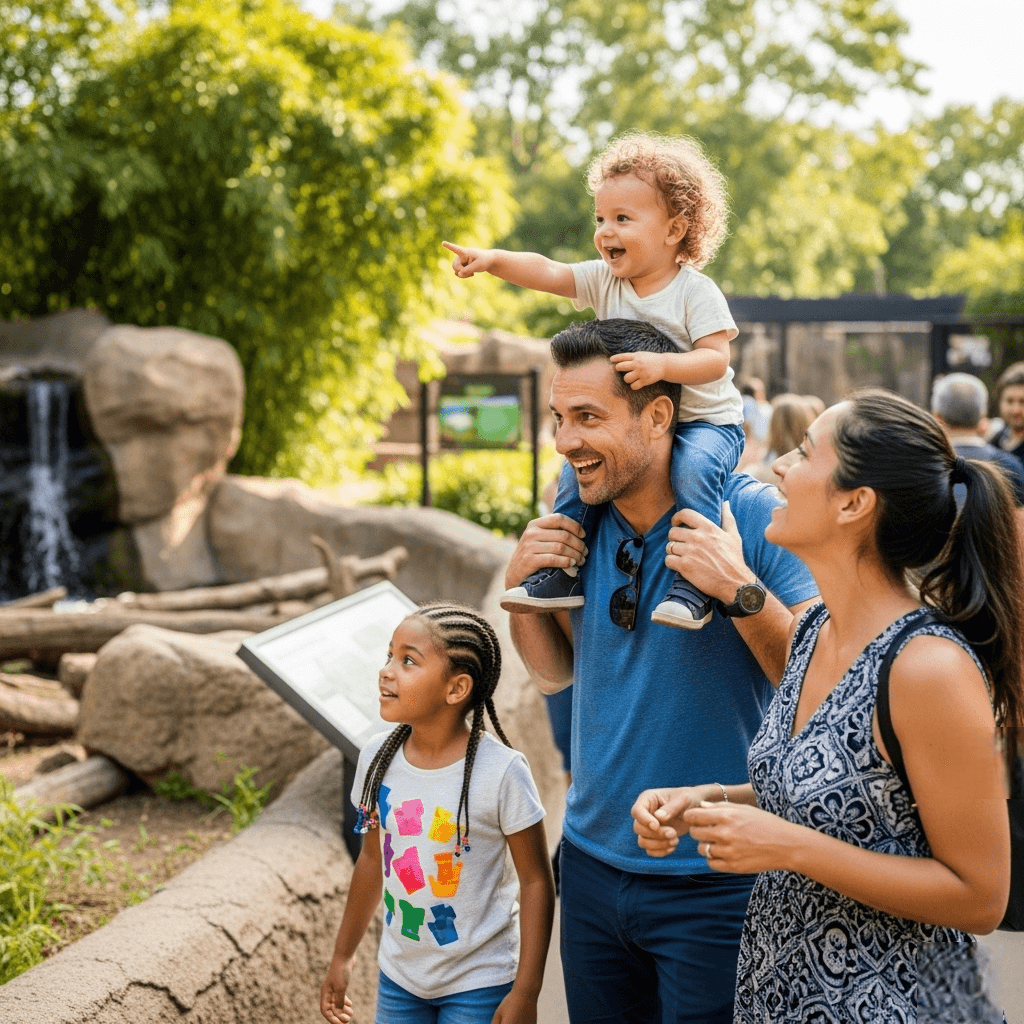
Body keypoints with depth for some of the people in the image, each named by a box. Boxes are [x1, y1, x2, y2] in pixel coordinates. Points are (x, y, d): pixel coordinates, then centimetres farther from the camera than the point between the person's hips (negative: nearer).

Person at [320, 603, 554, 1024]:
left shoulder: (500, 772, -20)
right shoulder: (377, 758, -6)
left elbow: (536, 881, -14)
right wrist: (342, 956, 15)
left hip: (477, 986, -4)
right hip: (398, 978, 4)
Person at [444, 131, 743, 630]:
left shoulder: (695, 292, -17)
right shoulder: (604, 281, -2)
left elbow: (715, 359, -25)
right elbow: (546, 272, -13)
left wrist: (661, 364, -41)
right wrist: (493, 259, -29)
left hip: (706, 420, -6)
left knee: (694, 466, -34)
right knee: (578, 462, -7)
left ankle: (695, 581, -28)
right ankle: (563, 571, 3)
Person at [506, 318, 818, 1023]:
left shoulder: (754, 517, -16)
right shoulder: (581, 522, 1)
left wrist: (740, 590, -28)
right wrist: (521, 587, -5)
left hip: (713, 884, -5)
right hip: (594, 861, 6)